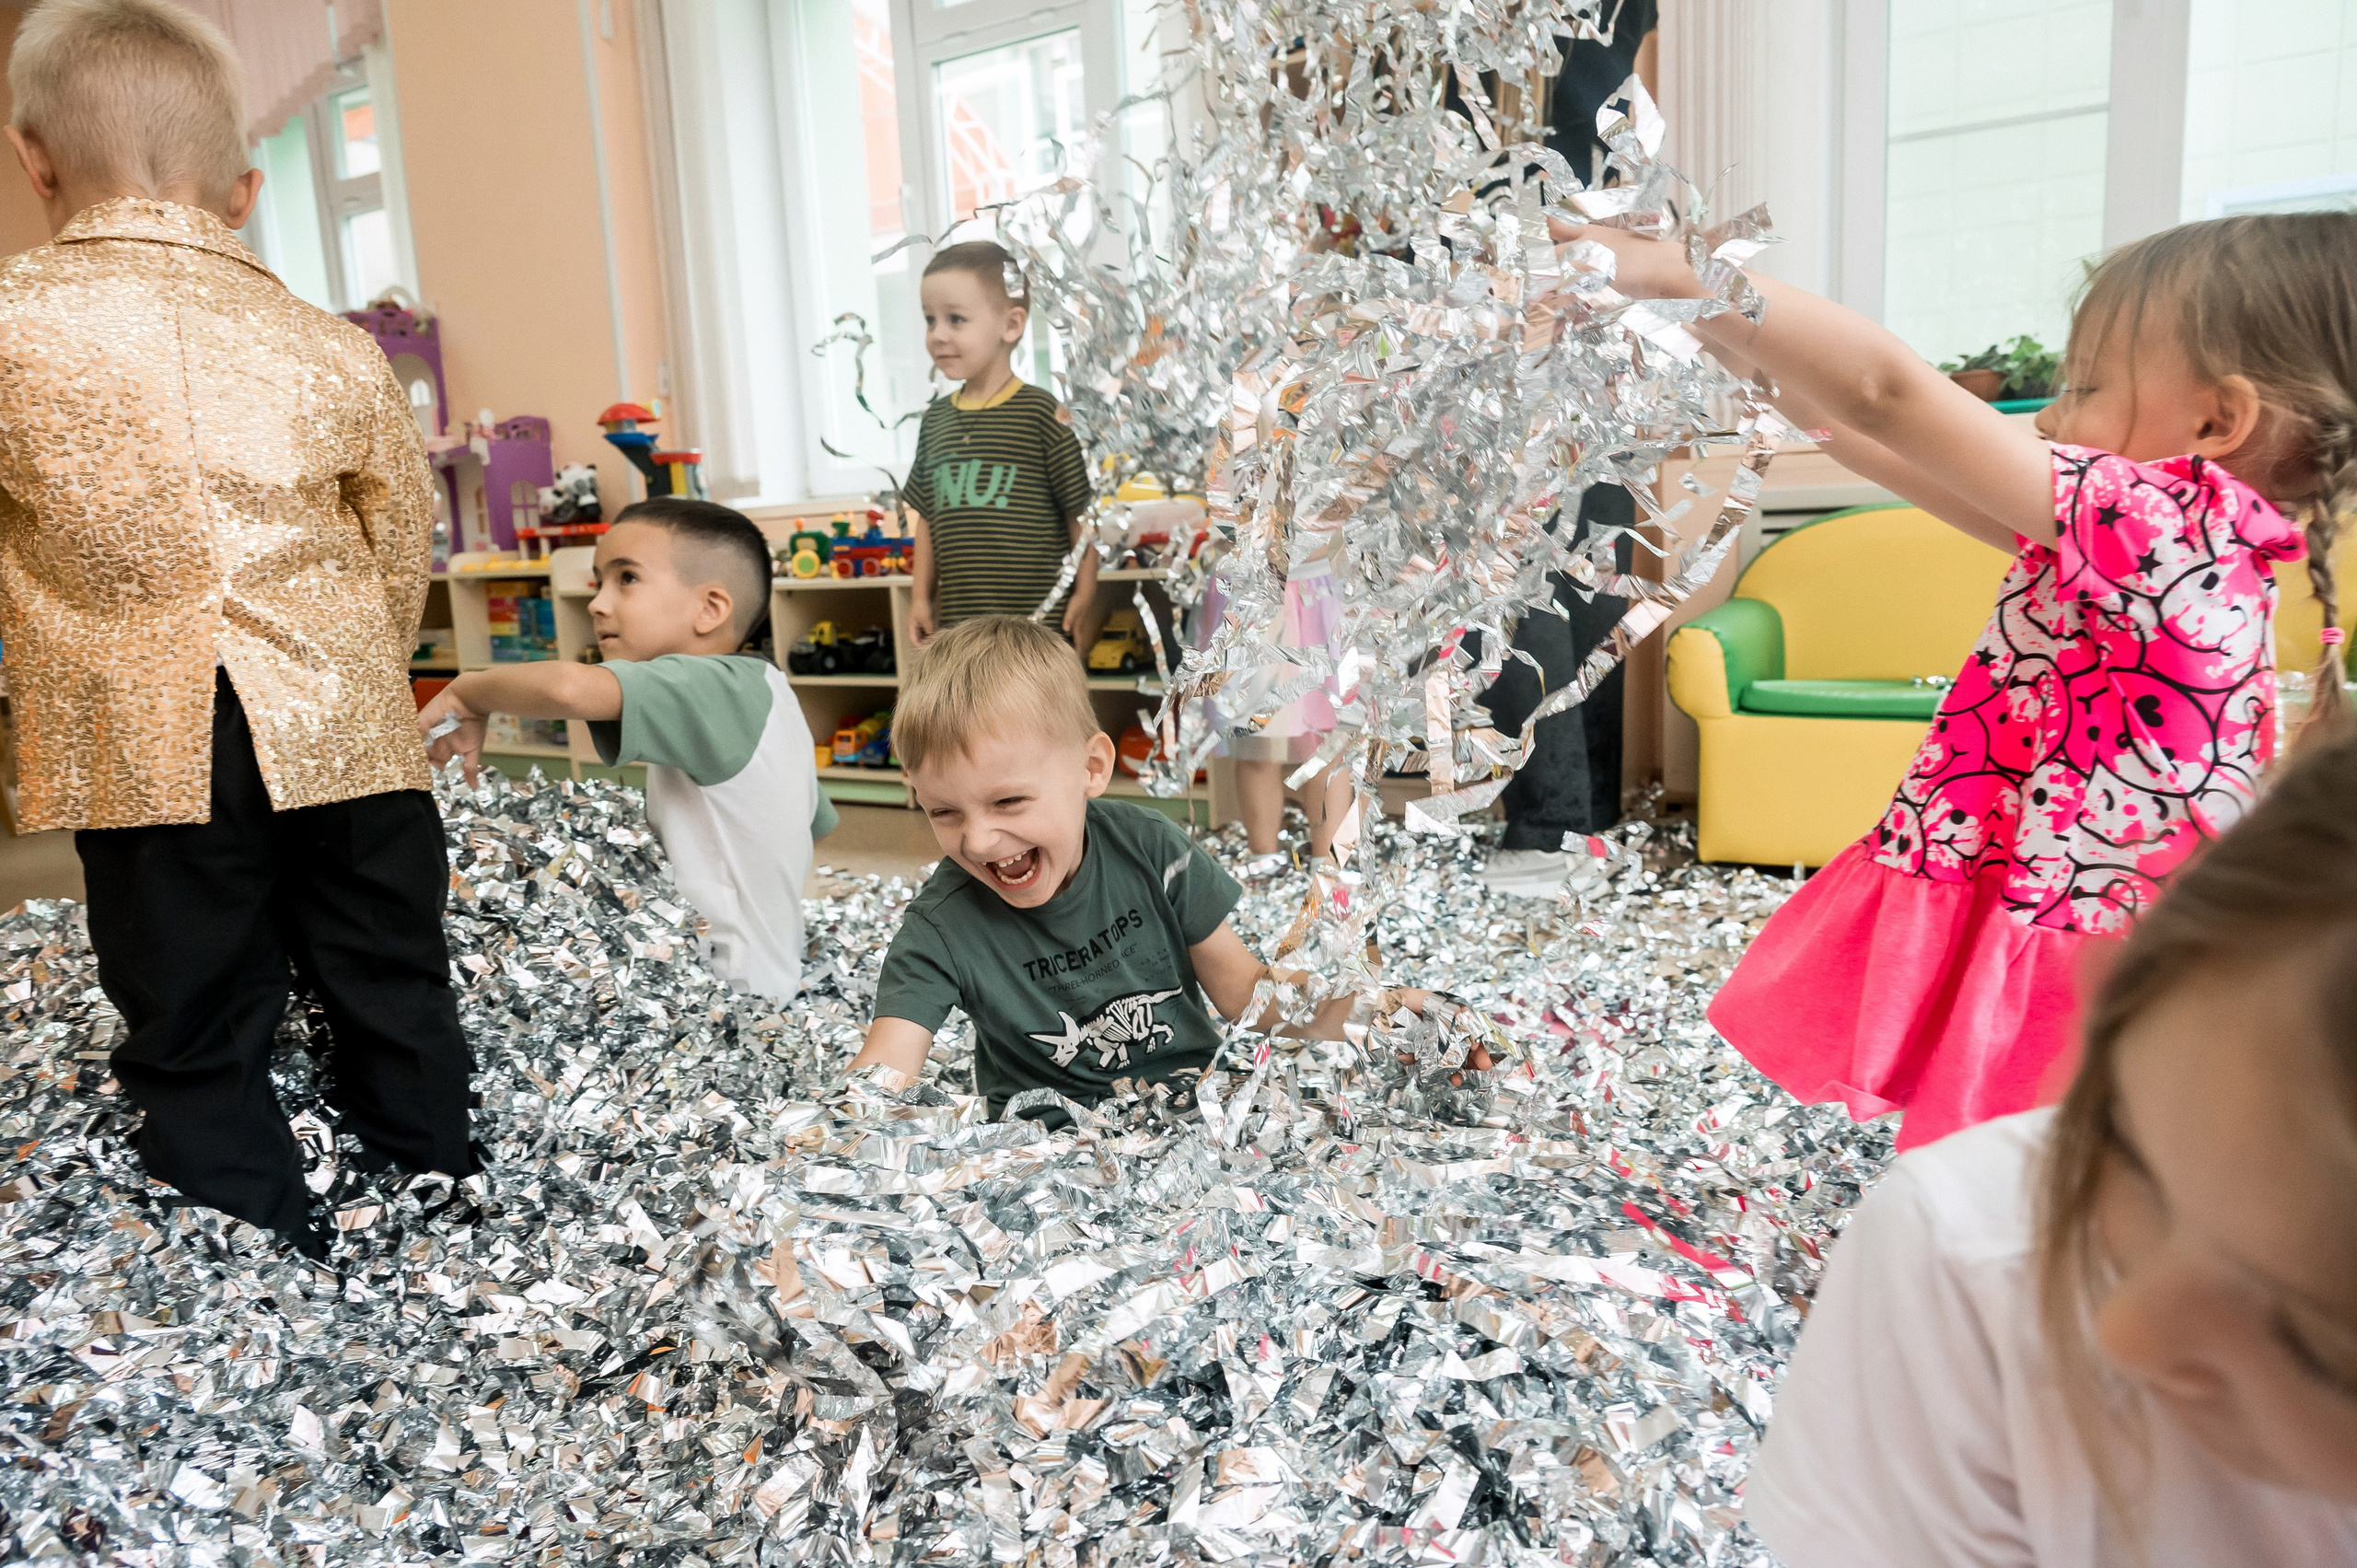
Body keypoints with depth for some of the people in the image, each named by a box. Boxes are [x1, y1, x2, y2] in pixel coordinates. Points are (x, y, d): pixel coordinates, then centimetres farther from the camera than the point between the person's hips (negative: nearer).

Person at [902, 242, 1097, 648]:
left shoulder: (1042, 412, -8)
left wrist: (1085, 591, -7)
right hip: (957, 619, 6)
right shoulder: (936, 418, 10)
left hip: (1037, 616, -5)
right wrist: (921, 595, 14)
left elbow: (1080, 511, -6)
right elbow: (928, 516, 16)